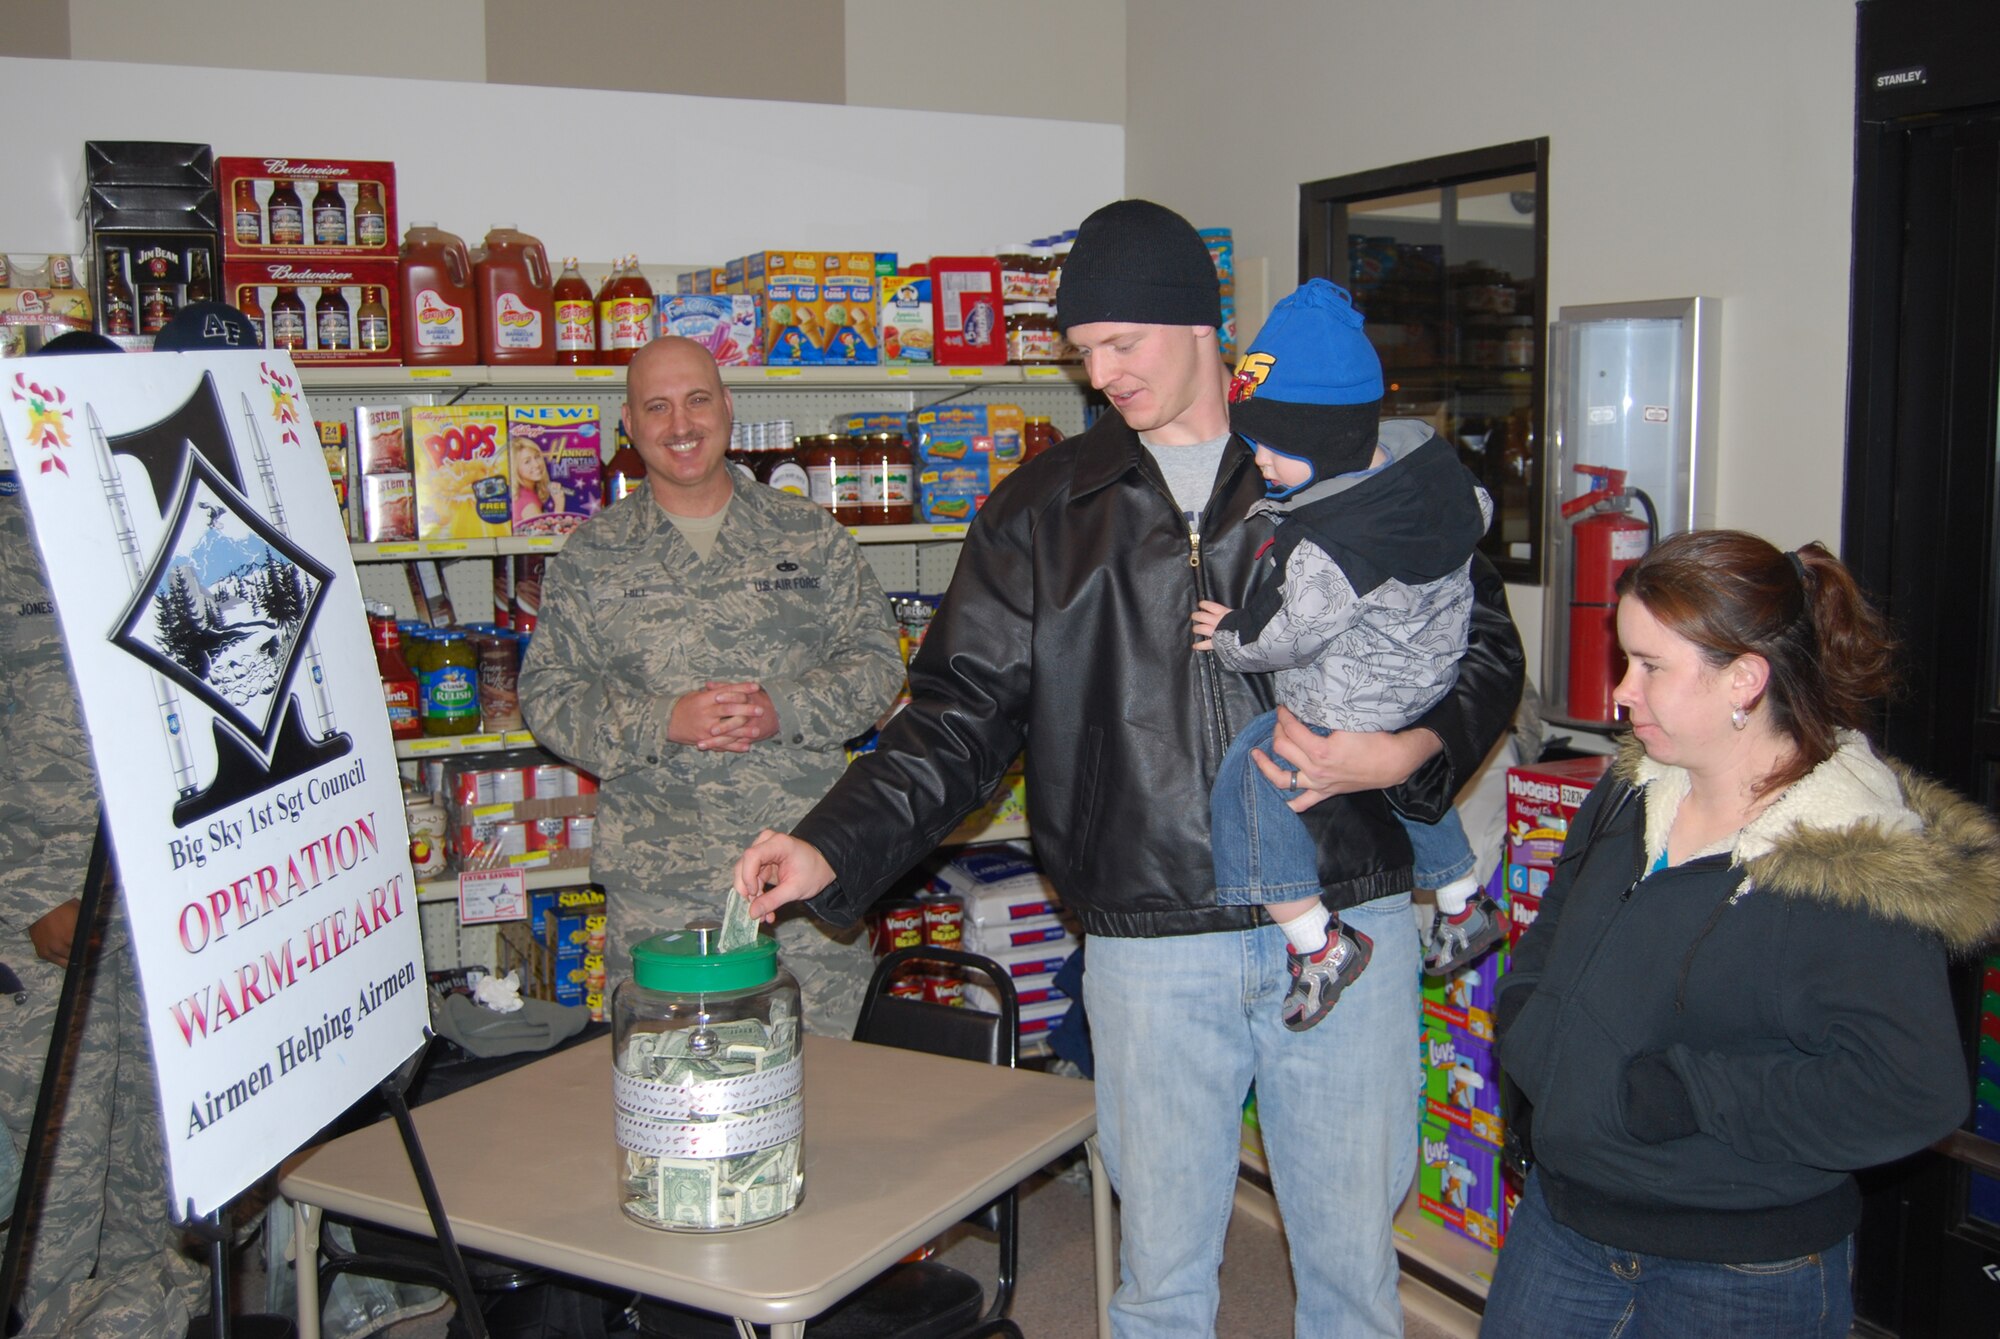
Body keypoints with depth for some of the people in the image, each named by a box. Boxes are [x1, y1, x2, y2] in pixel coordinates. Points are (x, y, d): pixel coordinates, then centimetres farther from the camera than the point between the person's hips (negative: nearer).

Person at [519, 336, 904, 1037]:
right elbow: (547, 695, 2)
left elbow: (877, 658, 5)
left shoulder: (809, 534, 7)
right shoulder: (591, 556, 6)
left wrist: (786, 709, -13)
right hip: (656, 888, 0)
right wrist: (663, 722, -14)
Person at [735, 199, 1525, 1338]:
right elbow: (964, 712, 3)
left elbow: (1484, 646, 7)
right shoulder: (1043, 512, 6)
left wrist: (1411, 754, -13)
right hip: (1149, 947, 1)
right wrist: (834, 849, -10)